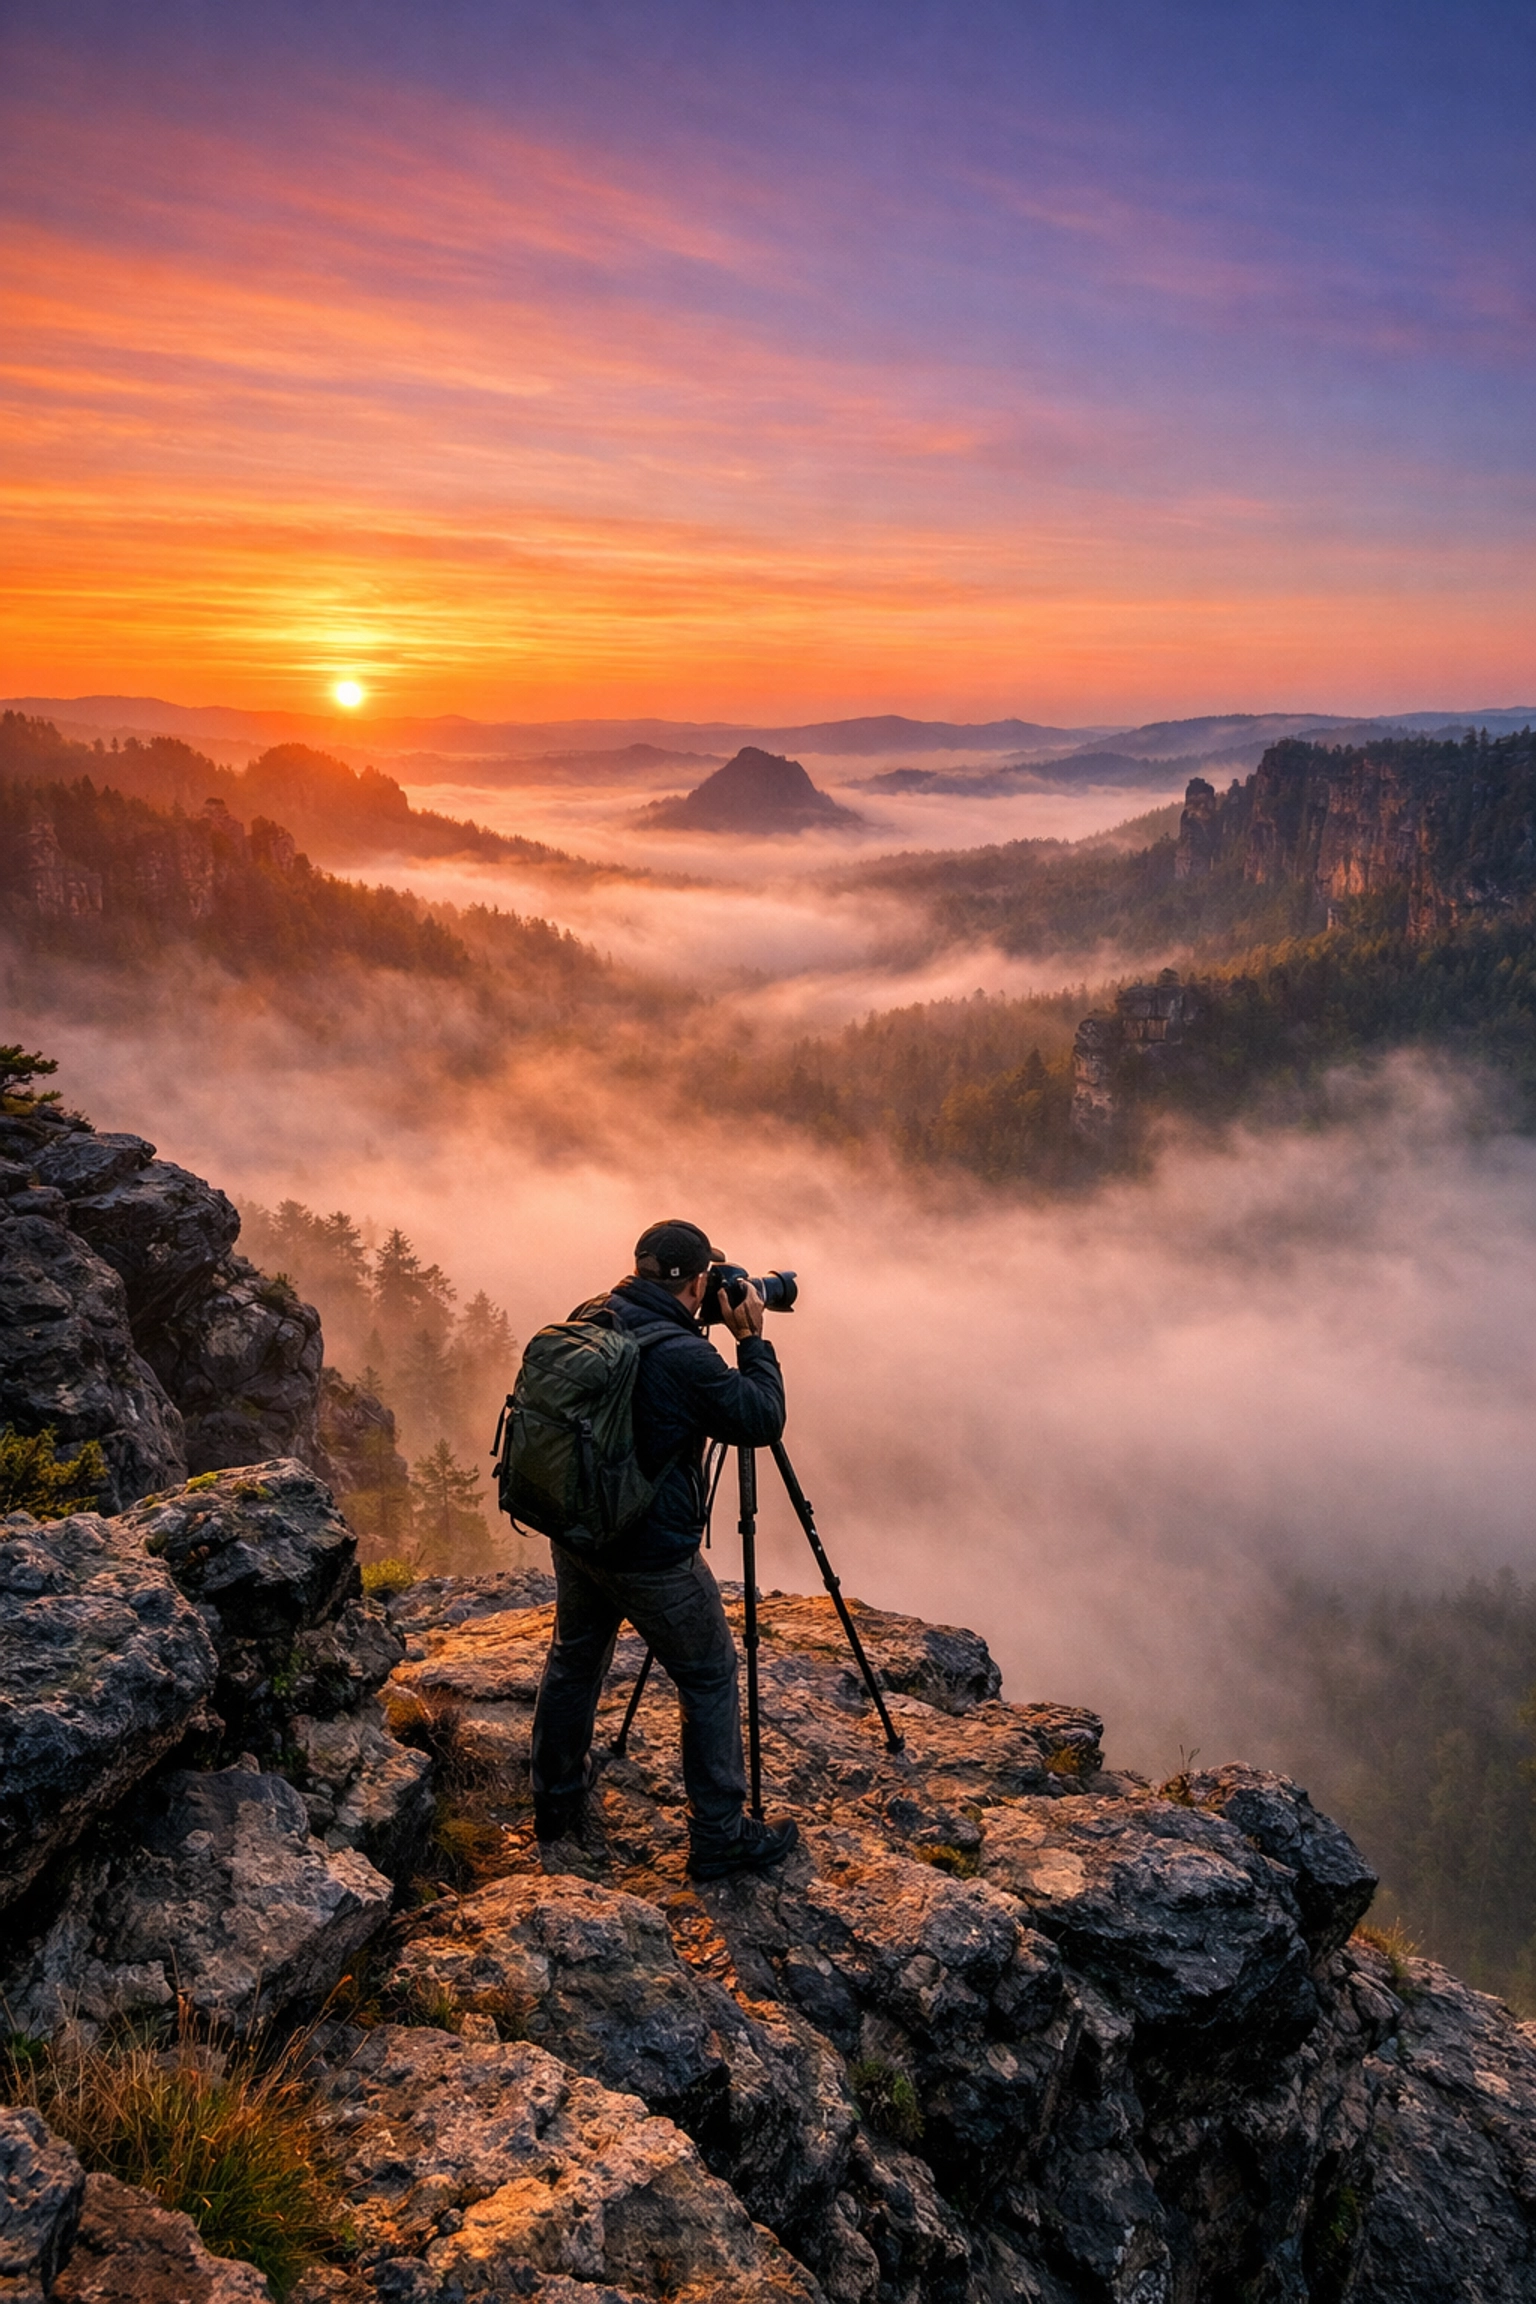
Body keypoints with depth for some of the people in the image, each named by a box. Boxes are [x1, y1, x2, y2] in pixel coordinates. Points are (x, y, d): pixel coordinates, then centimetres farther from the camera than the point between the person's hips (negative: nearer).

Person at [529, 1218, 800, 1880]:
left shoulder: (587, 1322, -5)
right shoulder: (685, 1358, -26)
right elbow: (763, 1421, -15)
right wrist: (752, 1340, -5)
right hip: (651, 1556, -7)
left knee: (573, 1661, 25)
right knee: (710, 1679, 9)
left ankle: (557, 1800, 42)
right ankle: (719, 1836, 18)